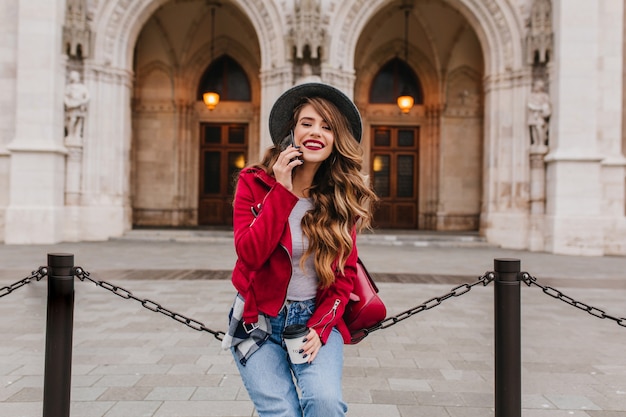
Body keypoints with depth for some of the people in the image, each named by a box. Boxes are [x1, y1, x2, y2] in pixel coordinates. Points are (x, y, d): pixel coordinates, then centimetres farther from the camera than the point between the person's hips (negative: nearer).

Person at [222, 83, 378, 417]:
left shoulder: (345, 198, -1)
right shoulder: (254, 183, -4)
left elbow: (345, 274, 2)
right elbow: (250, 254, -17)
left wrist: (320, 327, -12)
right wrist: (283, 190, -20)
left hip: (317, 318, 1)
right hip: (259, 321, 0)